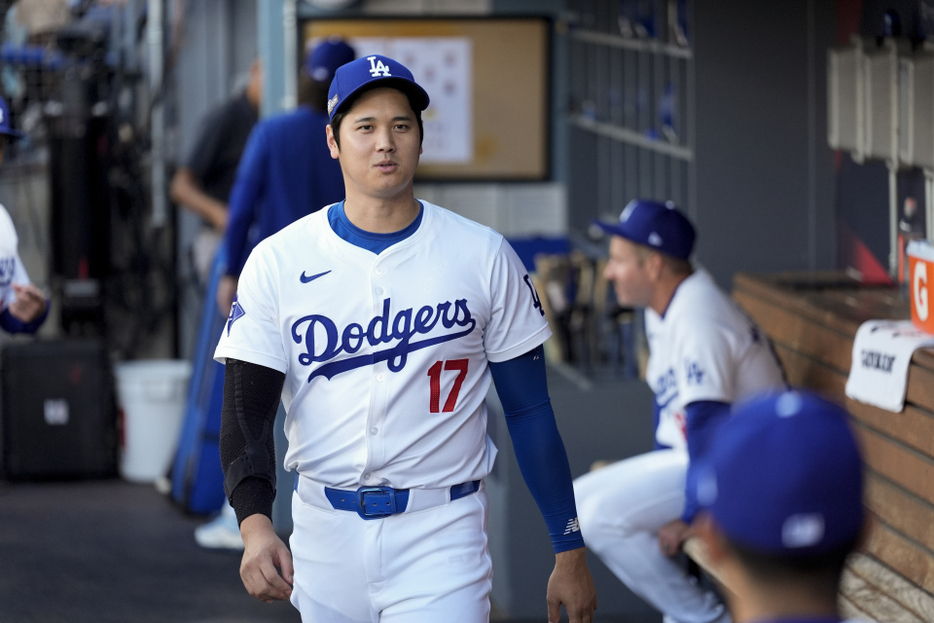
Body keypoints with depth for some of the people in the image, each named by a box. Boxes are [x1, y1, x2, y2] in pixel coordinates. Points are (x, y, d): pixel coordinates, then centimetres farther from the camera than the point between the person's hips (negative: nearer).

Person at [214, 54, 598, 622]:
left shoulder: (484, 256, 0)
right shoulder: (277, 261, 0)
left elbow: (530, 410, 3)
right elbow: (248, 409, -4)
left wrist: (570, 552, 1)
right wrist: (255, 523, -22)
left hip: (442, 538, -2)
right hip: (324, 535, 2)